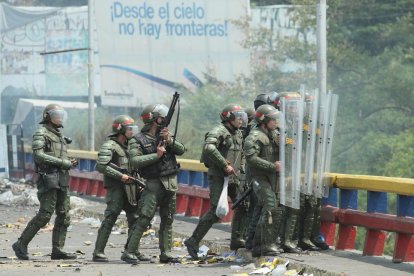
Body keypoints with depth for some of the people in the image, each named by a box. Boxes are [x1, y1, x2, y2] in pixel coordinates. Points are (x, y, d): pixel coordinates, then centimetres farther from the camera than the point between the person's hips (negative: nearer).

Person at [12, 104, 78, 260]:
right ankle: (21, 245, -5)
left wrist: (70, 163, 5)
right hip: (48, 178, -8)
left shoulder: (59, 135, 21)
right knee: (45, 215, -13)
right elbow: (38, 155, -18)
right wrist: (63, 162, -18)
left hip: (62, 180, 8)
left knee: (64, 216, 3)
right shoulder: (41, 133, -5)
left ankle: (57, 250, 5)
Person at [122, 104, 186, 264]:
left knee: (167, 220, 8)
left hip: (171, 183, 6)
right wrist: (156, 155, -17)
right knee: (144, 219, -13)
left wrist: (169, 140, -11)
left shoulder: (165, 135, 13)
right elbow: (135, 161, -16)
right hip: (154, 183, -6)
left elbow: (181, 150, 5)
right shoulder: (137, 141, -3)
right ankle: (129, 252, -11)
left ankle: (165, 254, 13)